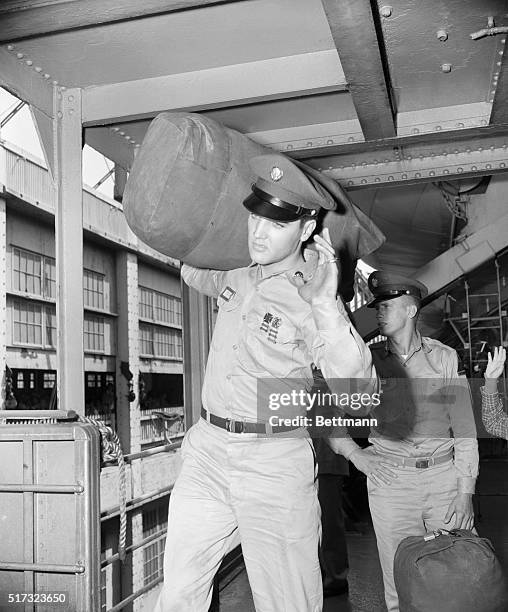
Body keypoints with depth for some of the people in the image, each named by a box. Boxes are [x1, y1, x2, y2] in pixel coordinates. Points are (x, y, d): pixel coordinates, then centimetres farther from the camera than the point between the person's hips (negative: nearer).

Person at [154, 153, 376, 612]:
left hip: (276, 463, -5)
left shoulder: (311, 300, -13)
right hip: (206, 449, 6)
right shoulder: (237, 273, 5)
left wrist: (326, 304, -32)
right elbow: (192, 271, 30)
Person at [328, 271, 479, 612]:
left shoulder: (444, 358, 3)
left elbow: (465, 429, 2)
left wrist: (466, 491, -4)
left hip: (444, 477, 0)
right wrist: (356, 455, -4)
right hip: (390, 479, 0)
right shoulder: (368, 361, 4)